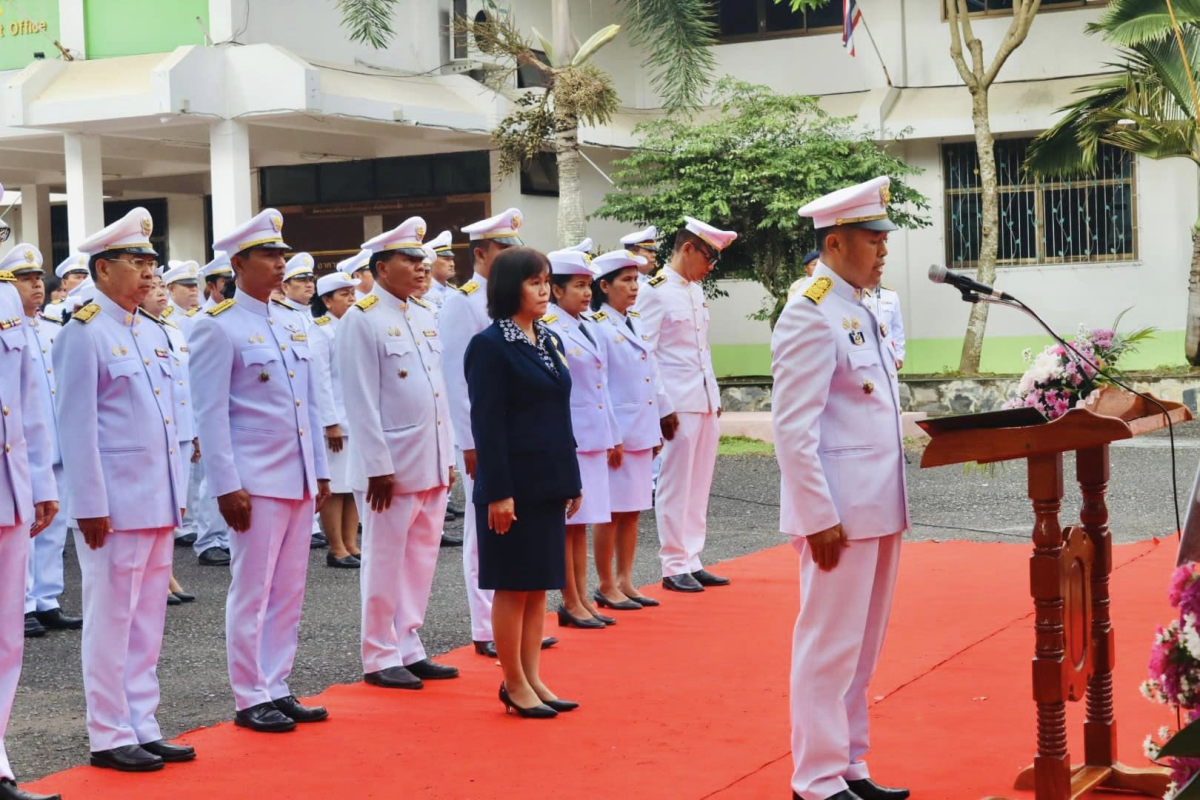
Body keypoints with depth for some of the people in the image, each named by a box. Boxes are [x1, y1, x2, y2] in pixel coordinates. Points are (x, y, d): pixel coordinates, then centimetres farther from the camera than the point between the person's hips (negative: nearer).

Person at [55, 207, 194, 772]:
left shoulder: (152, 332, 14)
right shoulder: (84, 333, -9)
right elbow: (77, 426, -12)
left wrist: (177, 493, 15)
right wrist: (90, 506, -15)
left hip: (158, 501, 8)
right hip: (114, 503, -8)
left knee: (147, 619, 12)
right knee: (111, 619, 0)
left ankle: (142, 727, 20)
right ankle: (109, 737, 8)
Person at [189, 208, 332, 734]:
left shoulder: (293, 322, 13)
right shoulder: (218, 327, -8)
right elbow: (211, 413, -10)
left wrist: (320, 471, 14)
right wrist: (227, 486, -14)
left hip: (299, 479, 7)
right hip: (255, 482, -7)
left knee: (289, 590, 10)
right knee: (252, 591, 0)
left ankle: (277, 689, 20)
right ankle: (250, 699, 9)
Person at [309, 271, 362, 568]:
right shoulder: (320, 331, -7)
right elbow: (320, 379, -13)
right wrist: (331, 422, -16)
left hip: (359, 418, 7)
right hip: (334, 420, -7)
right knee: (334, 487, -2)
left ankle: (351, 545, 15)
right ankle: (336, 550, 3)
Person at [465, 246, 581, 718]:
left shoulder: (549, 341, 12)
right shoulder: (490, 345, -11)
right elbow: (486, 423, -14)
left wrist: (572, 481, 14)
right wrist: (498, 492, -18)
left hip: (548, 484, 7)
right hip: (513, 485, -7)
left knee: (539, 585, 11)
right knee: (513, 586, 1)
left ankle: (532, 678, 19)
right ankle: (514, 684, 11)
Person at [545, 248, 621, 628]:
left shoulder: (589, 331, 14)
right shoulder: (548, 331, -11)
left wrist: (613, 437, 18)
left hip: (594, 436, 8)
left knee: (582, 521, 12)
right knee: (567, 522, -1)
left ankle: (582, 598, 17)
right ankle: (570, 603, 6)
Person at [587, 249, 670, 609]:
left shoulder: (637, 323, 13)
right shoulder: (596, 326, -11)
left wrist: (656, 429, 16)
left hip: (642, 431, 8)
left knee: (632, 511, 11)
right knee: (611, 511, 0)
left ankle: (625, 581, 19)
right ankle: (606, 585, 9)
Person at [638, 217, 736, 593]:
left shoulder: (696, 290, 16)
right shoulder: (656, 291, -9)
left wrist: (715, 397, 17)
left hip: (706, 402, 8)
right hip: (678, 406, -8)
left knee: (699, 486, 10)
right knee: (675, 487, -2)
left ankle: (691, 561, 17)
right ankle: (674, 566, 4)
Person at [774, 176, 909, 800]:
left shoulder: (860, 311, 14)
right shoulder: (810, 314, -14)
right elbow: (793, 427, -19)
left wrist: (890, 503, 17)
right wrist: (820, 518, -21)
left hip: (878, 508, 9)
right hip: (839, 512, -9)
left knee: (860, 648, 16)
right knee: (829, 648, -1)